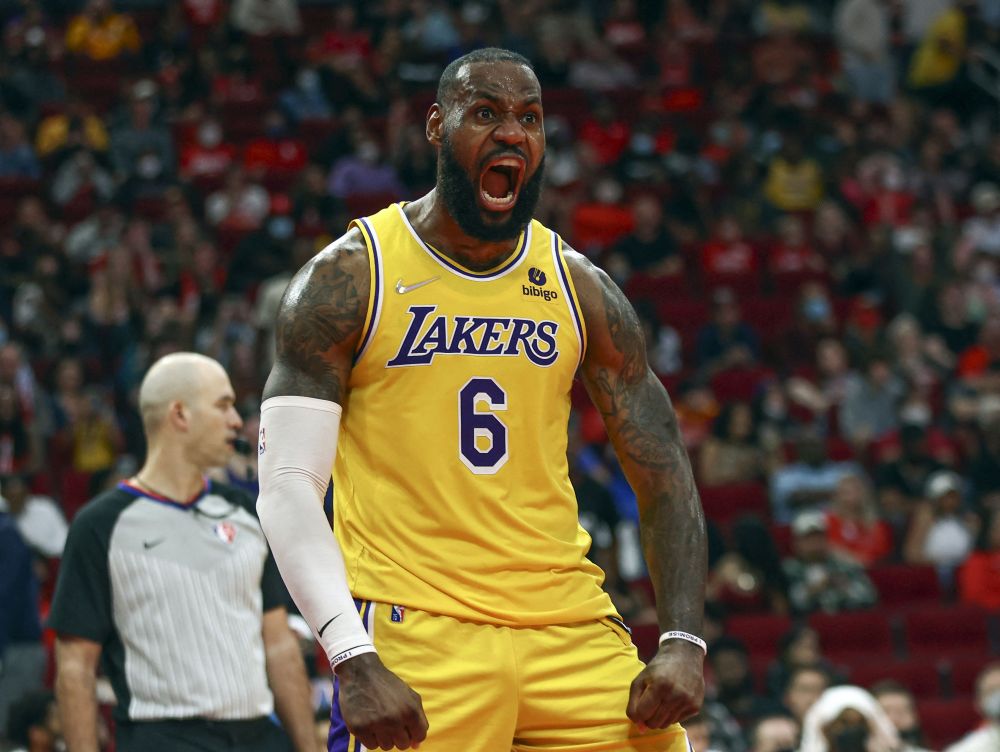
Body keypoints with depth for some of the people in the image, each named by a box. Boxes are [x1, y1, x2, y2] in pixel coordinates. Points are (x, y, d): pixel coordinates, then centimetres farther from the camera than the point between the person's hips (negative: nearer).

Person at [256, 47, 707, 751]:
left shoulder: (581, 289, 9)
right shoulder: (347, 278, -2)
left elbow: (665, 475, 10)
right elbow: (287, 483, -7)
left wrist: (683, 641, -6)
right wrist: (353, 661, -19)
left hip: (570, 624, 4)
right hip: (413, 631, -4)